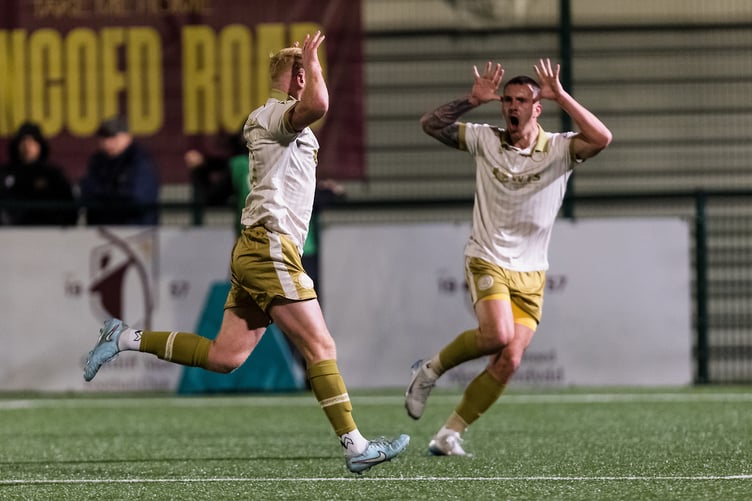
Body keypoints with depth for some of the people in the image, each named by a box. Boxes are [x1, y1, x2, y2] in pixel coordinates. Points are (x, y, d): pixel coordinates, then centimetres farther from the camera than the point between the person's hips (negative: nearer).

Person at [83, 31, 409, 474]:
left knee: (223, 356, 7)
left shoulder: (278, 121, 21)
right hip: (270, 249, -10)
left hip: (255, 253, 10)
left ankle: (127, 338, 12)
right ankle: (356, 446, -9)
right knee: (321, 347, -9)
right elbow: (317, 105, -31)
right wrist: (311, 59, -16)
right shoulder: (276, 114, -9)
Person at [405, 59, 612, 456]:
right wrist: (472, 100, -12)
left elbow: (601, 138, -20)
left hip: (531, 274, 2)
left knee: (509, 361, -7)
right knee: (498, 335, -27)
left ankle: (448, 436, 3)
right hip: (487, 261, -2)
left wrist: (561, 97, -22)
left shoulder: (558, 149, -2)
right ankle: (431, 369, -2)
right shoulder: (485, 140, 1)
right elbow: (431, 125, 0)